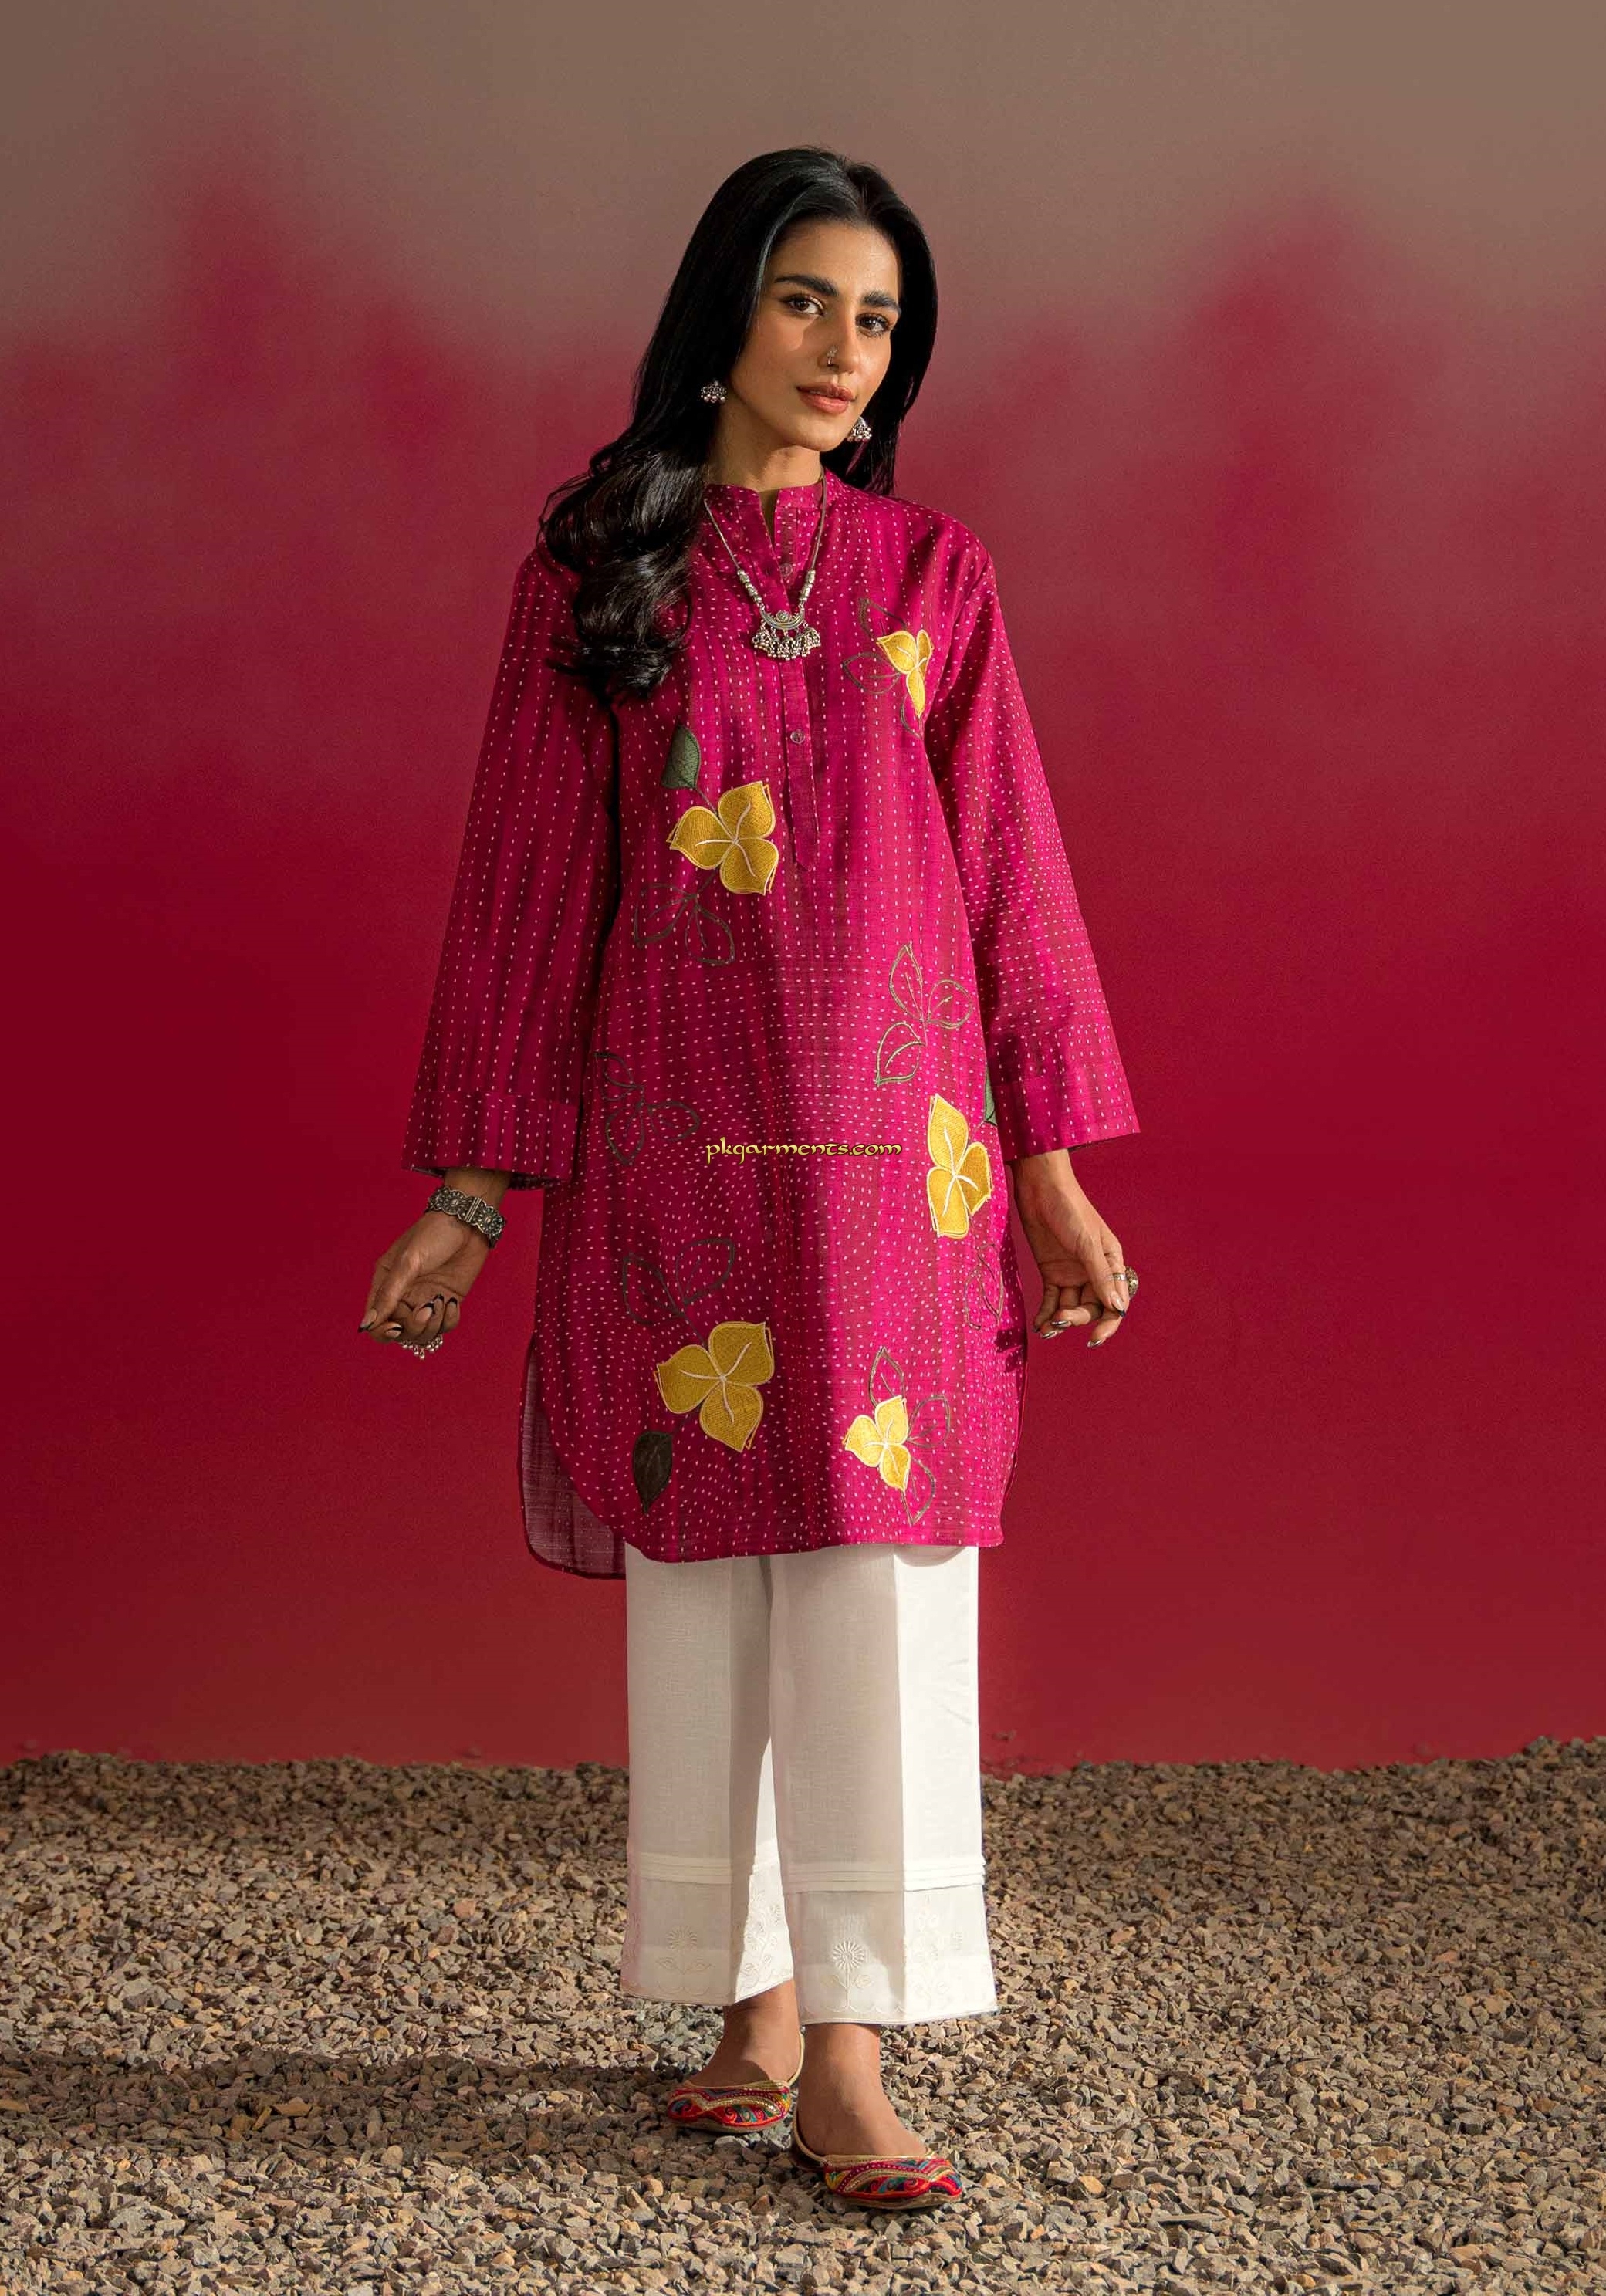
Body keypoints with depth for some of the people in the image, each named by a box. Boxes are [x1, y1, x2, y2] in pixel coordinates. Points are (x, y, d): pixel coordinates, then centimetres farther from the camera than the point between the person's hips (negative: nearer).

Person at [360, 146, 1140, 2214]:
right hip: (677, 1141, 0)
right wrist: (476, 1187, 3)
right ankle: (760, 2001, 18)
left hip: (893, 1142, 0)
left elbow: (1008, 869, 8)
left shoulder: (931, 573, 7)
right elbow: (528, 877, 5)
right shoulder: (596, 567, 5)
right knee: (702, 1567, 5)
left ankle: (850, 2045, 0)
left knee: (882, 1572, -4)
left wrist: (1053, 1164, 3)